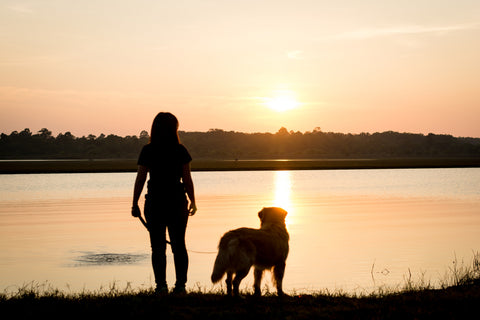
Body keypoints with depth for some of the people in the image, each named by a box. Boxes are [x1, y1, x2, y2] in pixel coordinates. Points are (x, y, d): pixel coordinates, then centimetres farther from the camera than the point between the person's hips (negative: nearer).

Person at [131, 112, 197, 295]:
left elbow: (140, 179, -6)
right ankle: (180, 285, 9)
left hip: (155, 202, -1)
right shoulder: (180, 151, -2)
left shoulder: (148, 151, -4)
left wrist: (135, 204, 1)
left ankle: (161, 285, -2)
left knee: (158, 246, 4)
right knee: (179, 245, 10)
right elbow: (187, 179, -1)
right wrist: (192, 202, 9)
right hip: (177, 202, 1)